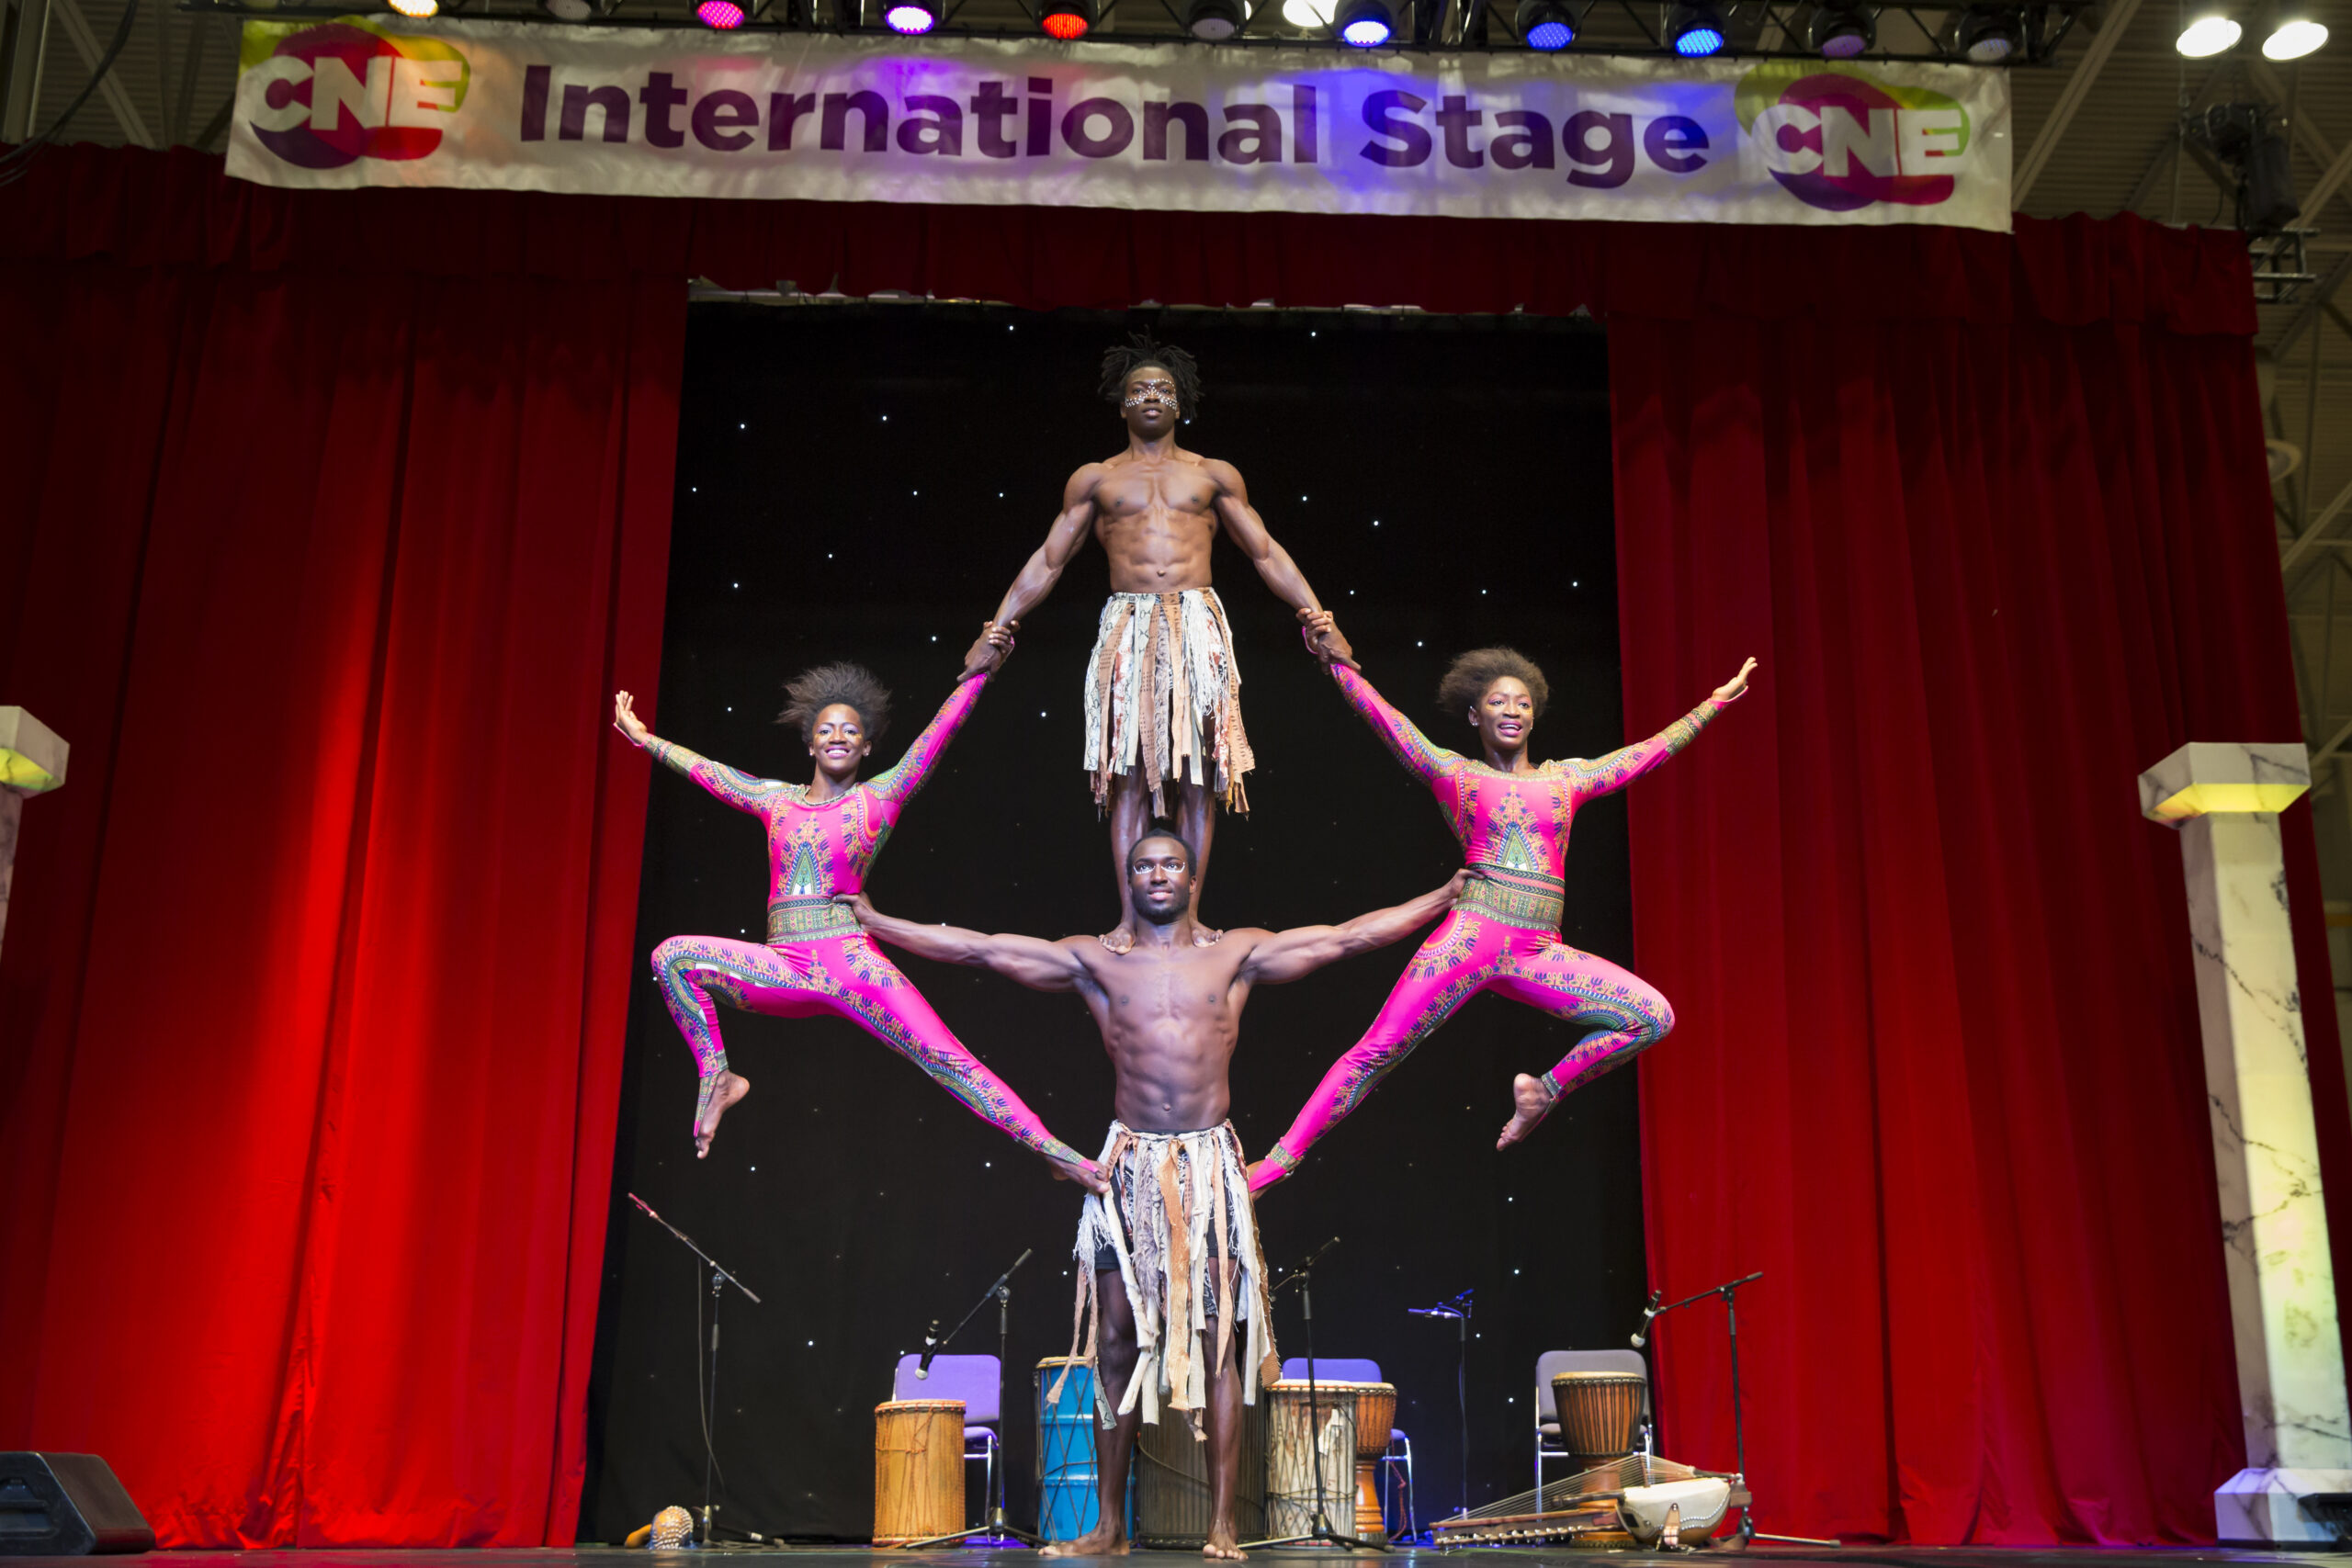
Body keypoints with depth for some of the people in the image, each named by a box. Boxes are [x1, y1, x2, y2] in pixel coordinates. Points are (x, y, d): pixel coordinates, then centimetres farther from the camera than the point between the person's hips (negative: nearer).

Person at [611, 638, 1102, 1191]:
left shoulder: (879, 798, 6)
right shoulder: (776, 799, 16)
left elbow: (939, 733, 3)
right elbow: (705, 770, 27)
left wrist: (979, 669, -3)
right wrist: (644, 738, 34)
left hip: (850, 963, -3)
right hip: (782, 969, 3)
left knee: (945, 1058, -12)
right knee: (672, 956, -12)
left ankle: (1048, 1149, -12)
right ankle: (716, 1077, -2)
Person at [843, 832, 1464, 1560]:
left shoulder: (1236, 955, 8)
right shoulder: (1095, 962, 8)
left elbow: (1350, 935, 7)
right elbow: (977, 948, 7)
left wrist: (1449, 895, 5)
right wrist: (873, 921, 5)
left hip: (1209, 1163, 0)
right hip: (1129, 1164, 1)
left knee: (1220, 1339, -3)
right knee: (1117, 1343, 3)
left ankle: (1222, 1525, 2)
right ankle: (1110, 1527, 12)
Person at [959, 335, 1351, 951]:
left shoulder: (1214, 476, 14)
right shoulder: (1095, 479, 13)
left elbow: (1267, 554, 15)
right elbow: (1047, 562, 15)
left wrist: (1320, 621, 9)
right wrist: (995, 633, 11)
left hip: (1198, 628, 1)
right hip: (1128, 629, 0)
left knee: (1198, 775, -1)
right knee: (1129, 774, -4)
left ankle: (1189, 914, 5)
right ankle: (1130, 918, 0)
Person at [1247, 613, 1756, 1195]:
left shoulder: (1566, 777, 18)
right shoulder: (1454, 773, 10)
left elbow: (1653, 749, 26)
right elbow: (1382, 716, 2)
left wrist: (1715, 701, 32)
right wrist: (1333, 659, -9)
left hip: (1540, 953, 4)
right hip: (1472, 937, -4)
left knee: (1653, 1017, -6)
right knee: (1377, 1052, -11)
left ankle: (1546, 1090, 10)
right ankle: (1278, 1161, -6)